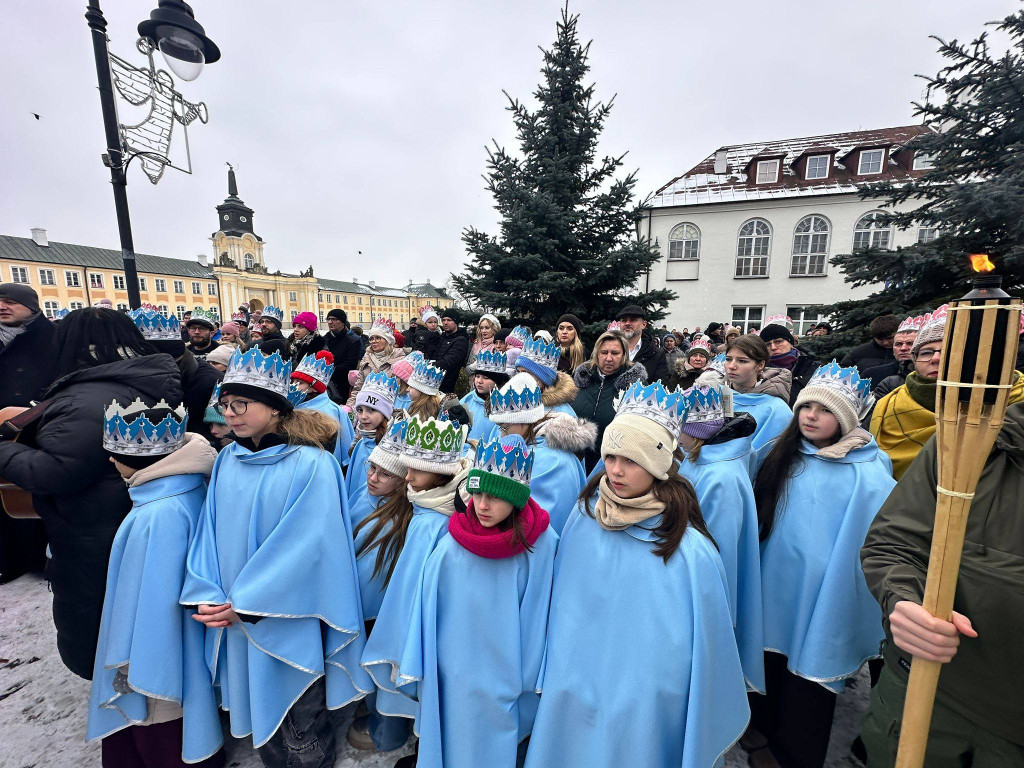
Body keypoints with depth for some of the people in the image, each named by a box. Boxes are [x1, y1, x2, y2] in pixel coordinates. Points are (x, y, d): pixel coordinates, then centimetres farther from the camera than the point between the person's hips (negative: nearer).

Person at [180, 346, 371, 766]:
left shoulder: (313, 465, -19)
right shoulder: (227, 460, 2)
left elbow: (306, 546, -20)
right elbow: (210, 530, 3)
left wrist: (244, 605, -16)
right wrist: (207, 597, -9)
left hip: (289, 626, -5)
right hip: (234, 622, 6)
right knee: (255, 710, 24)